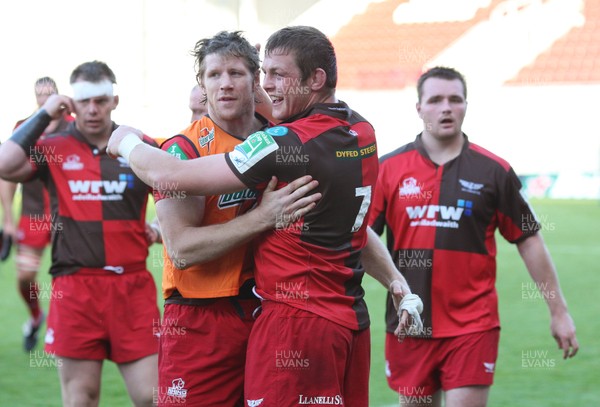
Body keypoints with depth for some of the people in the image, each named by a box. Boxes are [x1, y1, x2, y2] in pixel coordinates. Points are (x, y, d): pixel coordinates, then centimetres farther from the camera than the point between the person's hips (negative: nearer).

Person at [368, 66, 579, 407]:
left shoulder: (494, 171, 0)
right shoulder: (389, 169, 1)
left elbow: (529, 240, 5)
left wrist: (559, 310, 5)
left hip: (472, 326, -2)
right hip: (408, 326, 2)